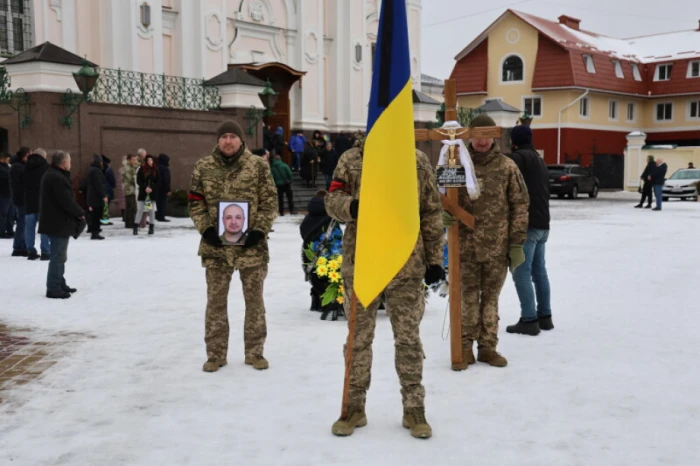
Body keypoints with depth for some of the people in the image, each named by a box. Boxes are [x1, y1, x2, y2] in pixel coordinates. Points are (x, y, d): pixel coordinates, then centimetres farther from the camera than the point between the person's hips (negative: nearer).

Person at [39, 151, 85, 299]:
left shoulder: (52, 175, 14)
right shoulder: (57, 178, -21)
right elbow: (67, 201, -24)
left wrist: (77, 211, 5)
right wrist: (80, 213, -9)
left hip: (56, 222, 11)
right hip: (59, 223, -11)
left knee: (59, 256, 19)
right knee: (58, 256, -5)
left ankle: (59, 284, 28)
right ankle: (53, 289, 0)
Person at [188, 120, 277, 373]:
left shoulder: (258, 165, -1)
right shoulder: (203, 167, 3)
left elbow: (269, 201, -1)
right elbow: (195, 202, 5)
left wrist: (260, 230, -12)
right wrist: (205, 229, -8)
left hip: (251, 244, -1)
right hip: (215, 245, 1)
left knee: (254, 299, 8)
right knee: (216, 300, 8)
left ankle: (254, 352, 22)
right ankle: (215, 353, 20)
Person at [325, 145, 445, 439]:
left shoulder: (418, 162, 3)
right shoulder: (351, 160, 2)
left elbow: (432, 213, 6)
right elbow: (332, 199, -1)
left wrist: (434, 259, 4)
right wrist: (352, 206, -25)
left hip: (406, 265, 0)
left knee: (408, 338, 7)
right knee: (359, 337, 9)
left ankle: (413, 407, 20)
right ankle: (354, 406, 23)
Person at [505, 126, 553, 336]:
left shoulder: (517, 158, -9)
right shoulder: (539, 160, 21)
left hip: (526, 224, -9)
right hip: (542, 223, 9)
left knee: (522, 272, -7)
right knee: (539, 271, 13)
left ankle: (529, 320, -8)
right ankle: (545, 316, 17)